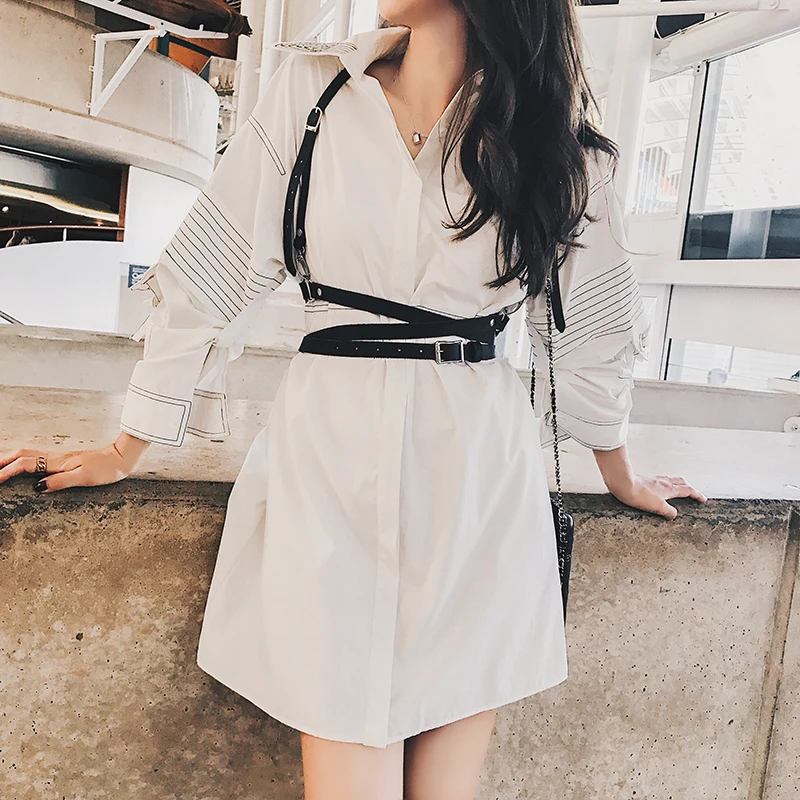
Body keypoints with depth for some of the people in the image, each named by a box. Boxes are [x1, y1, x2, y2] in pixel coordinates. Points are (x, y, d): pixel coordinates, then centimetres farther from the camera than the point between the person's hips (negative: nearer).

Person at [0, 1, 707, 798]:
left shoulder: (552, 130, 5)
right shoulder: (313, 87, 3)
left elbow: (589, 327, 13)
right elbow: (213, 276, 2)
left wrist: (621, 478, 21)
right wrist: (121, 455, 4)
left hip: (477, 472, 1)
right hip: (331, 462, 0)